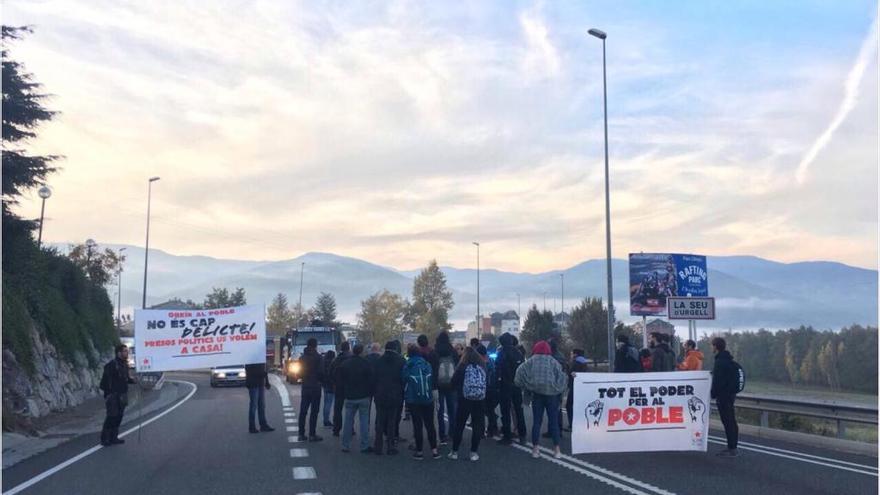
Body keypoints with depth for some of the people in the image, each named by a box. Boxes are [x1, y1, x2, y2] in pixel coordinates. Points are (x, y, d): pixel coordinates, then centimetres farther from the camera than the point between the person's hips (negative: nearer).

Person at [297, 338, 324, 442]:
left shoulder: (302, 358, 7)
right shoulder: (318, 357, -12)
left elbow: (299, 373, 10)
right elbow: (321, 373, -16)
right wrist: (320, 379, 4)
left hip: (305, 387, 5)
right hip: (315, 387, -5)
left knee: (303, 411, 10)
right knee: (314, 412, -2)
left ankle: (301, 434, 12)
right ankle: (312, 435, -2)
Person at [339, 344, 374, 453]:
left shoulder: (344, 364, 1)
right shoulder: (366, 363, -10)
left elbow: (341, 380, 8)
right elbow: (371, 380, -8)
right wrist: (369, 391, 6)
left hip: (349, 397, 3)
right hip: (363, 396, -3)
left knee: (348, 421, 10)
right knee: (364, 421, 2)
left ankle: (345, 446, 12)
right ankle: (364, 446, 2)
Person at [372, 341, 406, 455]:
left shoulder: (378, 361, 0)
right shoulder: (401, 361, -5)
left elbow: (373, 379, 1)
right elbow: (404, 380, -3)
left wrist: (374, 394, 7)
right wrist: (403, 394, 5)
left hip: (380, 396, 1)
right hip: (395, 397, -1)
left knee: (380, 421, 10)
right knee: (392, 422, 6)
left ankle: (378, 446, 12)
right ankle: (391, 447, 7)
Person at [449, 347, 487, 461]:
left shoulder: (463, 366, -9)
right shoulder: (483, 366, 1)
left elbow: (454, 382, -2)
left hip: (465, 400, -2)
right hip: (480, 400, 2)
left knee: (459, 426, 8)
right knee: (477, 425, 9)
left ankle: (454, 452, 13)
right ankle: (474, 452, 9)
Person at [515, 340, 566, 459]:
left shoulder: (531, 361, 1)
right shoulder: (552, 361, 1)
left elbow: (520, 373, -7)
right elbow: (561, 376, -6)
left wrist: (526, 386, 2)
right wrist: (558, 389, 5)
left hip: (537, 393, 1)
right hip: (551, 393, -1)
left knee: (536, 421, 6)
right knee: (554, 422, 4)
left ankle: (535, 450, 6)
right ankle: (557, 450, 6)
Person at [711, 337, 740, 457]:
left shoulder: (720, 361, -17)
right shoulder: (728, 359, 14)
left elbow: (717, 381, -19)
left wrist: (713, 394, -11)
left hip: (723, 395, -10)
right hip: (731, 393, 10)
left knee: (728, 421, -7)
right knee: (731, 421, 14)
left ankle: (731, 449, -5)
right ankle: (732, 447, 20)